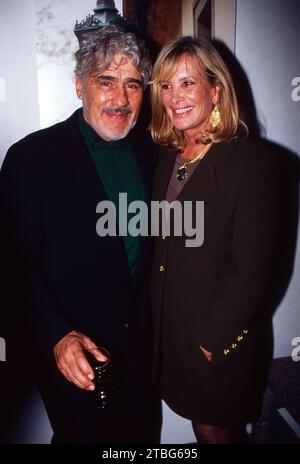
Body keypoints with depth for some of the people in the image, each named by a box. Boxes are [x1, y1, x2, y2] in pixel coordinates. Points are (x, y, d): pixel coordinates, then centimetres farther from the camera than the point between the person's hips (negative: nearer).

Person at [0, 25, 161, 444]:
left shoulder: (148, 150, 0)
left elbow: (151, 237, 6)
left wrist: (148, 322, 2)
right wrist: (57, 336, -25)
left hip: (139, 341, 5)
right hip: (71, 352, -4)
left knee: (141, 434, 24)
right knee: (80, 434, 20)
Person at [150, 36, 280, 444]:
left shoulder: (254, 161, -17)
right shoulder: (166, 157, 3)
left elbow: (253, 270, -18)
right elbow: (159, 248, 6)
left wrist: (212, 339, -14)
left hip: (222, 340, -5)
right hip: (168, 331, 5)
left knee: (217, 429, 18)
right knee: (200, 425, 23)